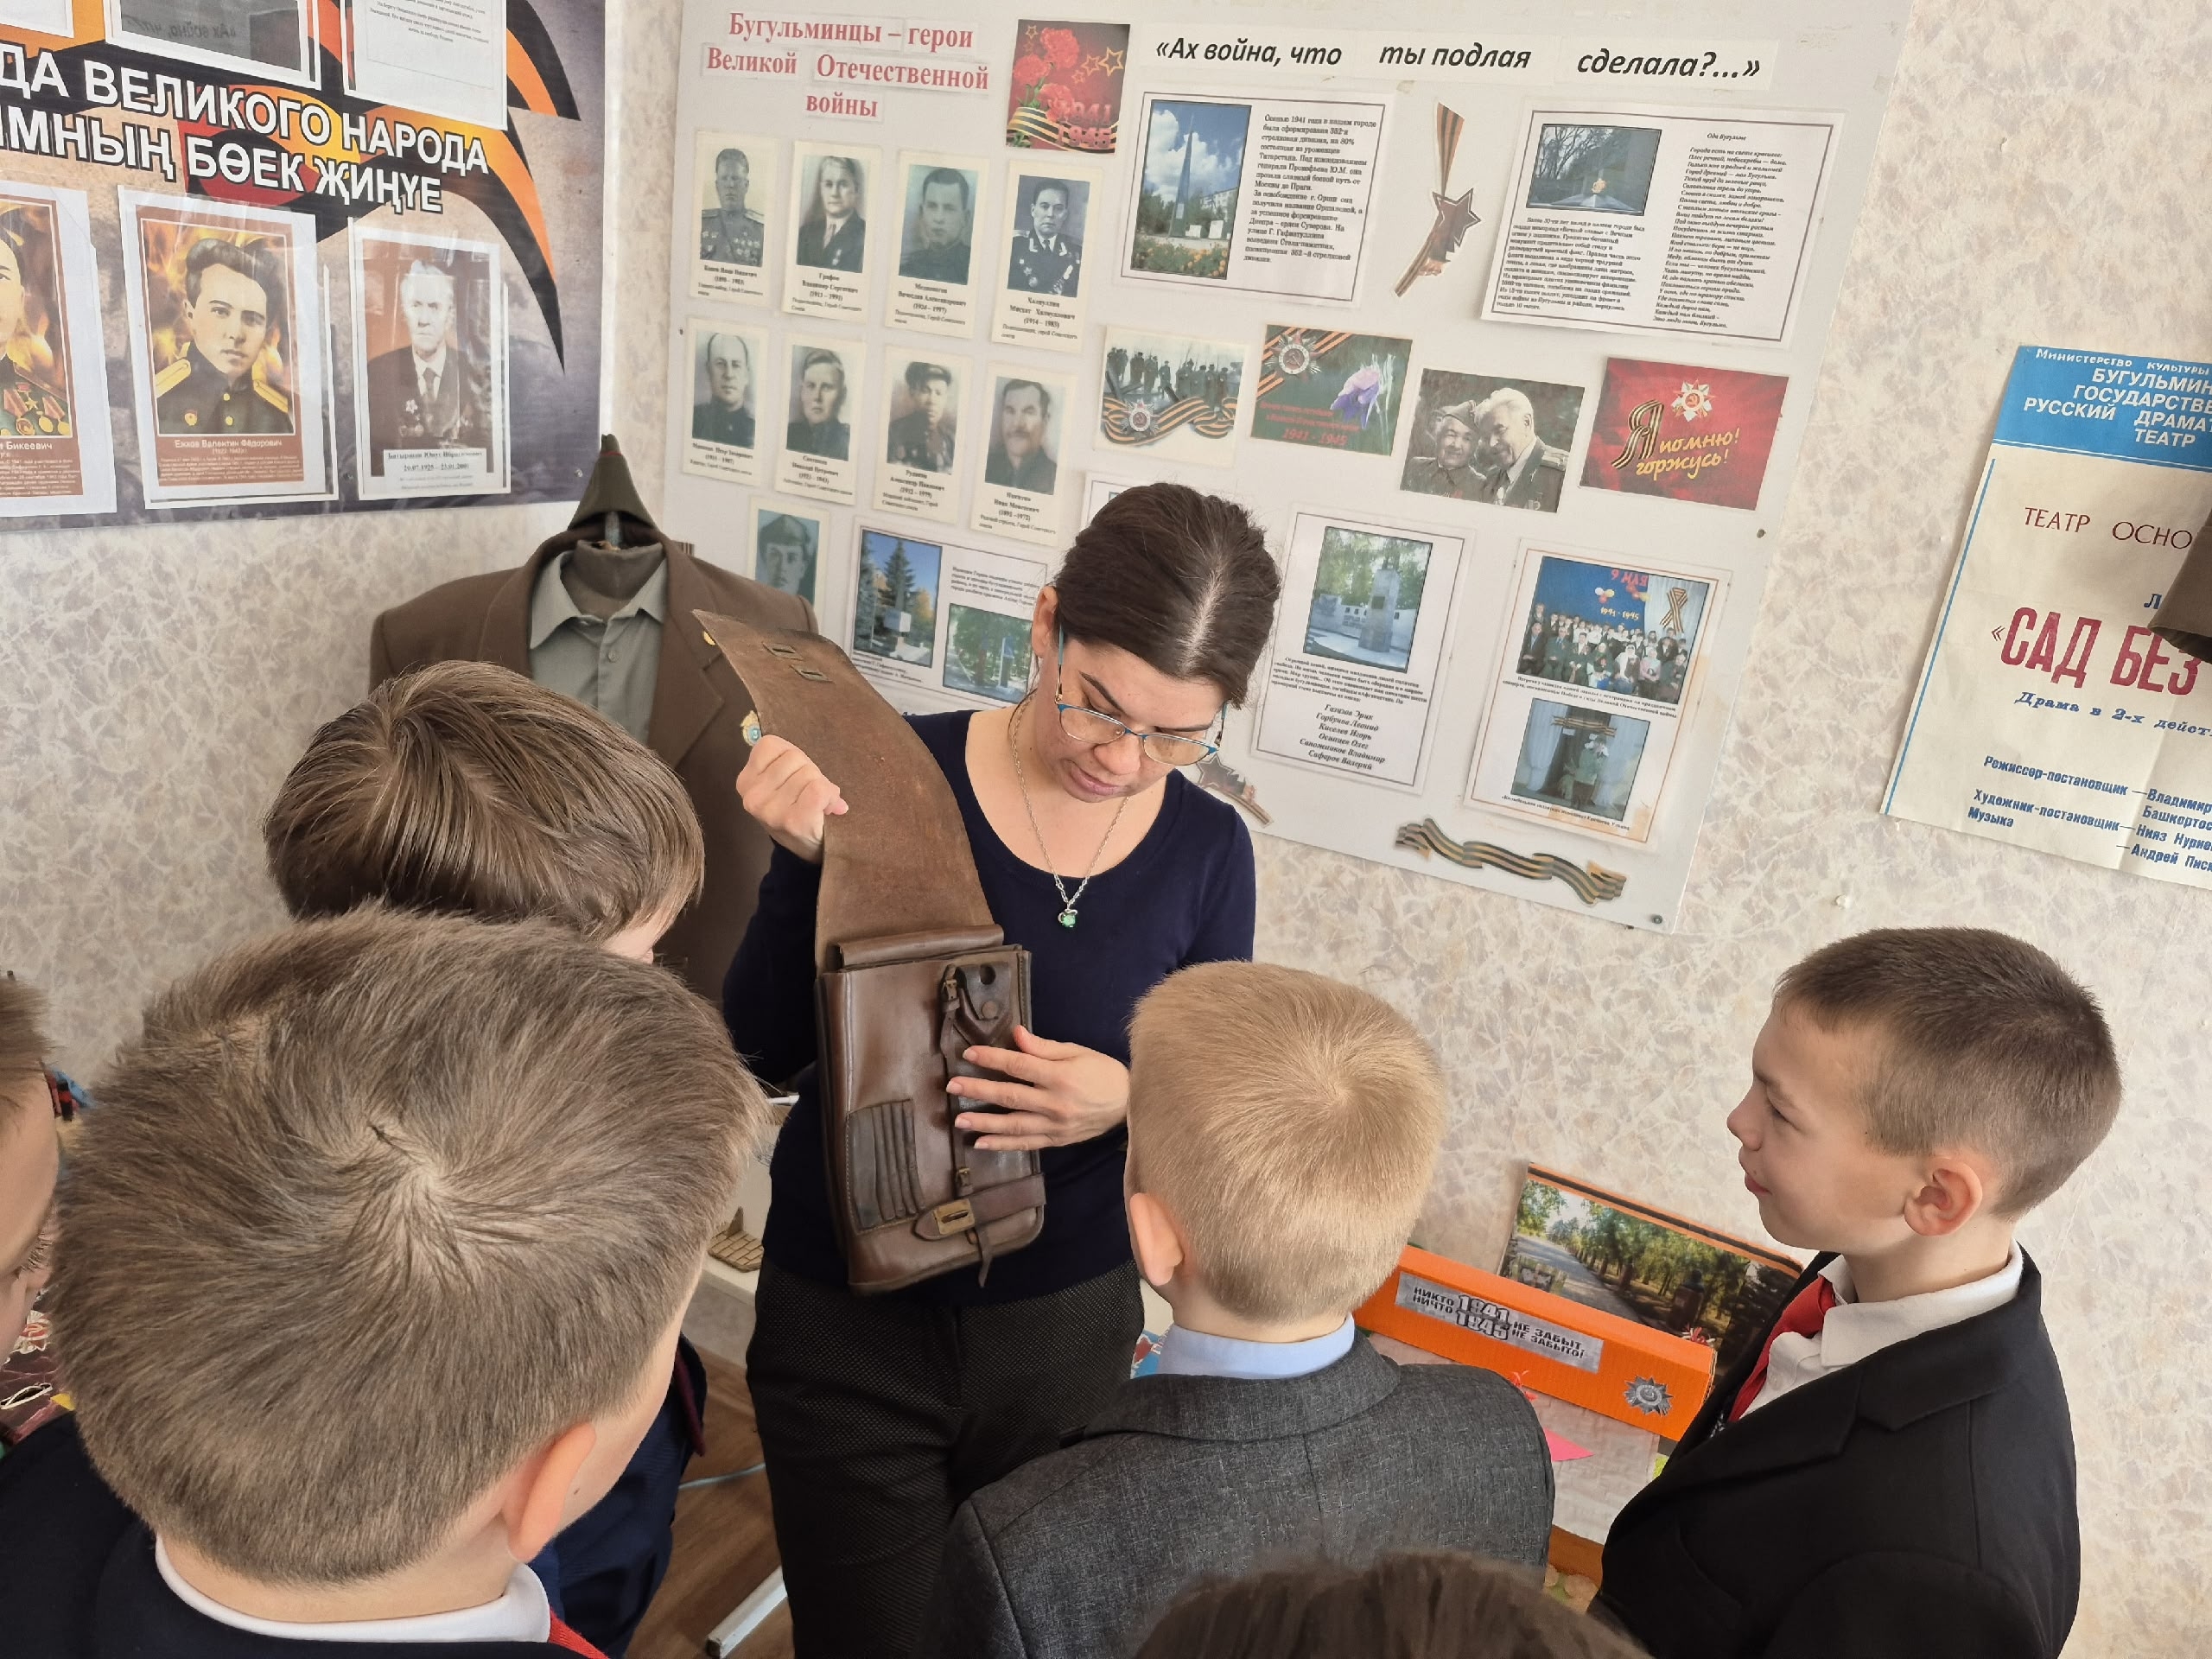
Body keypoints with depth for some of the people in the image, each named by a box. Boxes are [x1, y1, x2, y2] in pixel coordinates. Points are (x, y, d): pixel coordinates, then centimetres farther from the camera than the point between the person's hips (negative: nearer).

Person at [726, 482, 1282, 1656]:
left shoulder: (1205, 849, -8)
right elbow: (767, 1054, -10)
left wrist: (1132, 1099, -22)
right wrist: (804, 861, -26)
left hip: (1067, 1332, 2)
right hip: (848, 1324, -1)